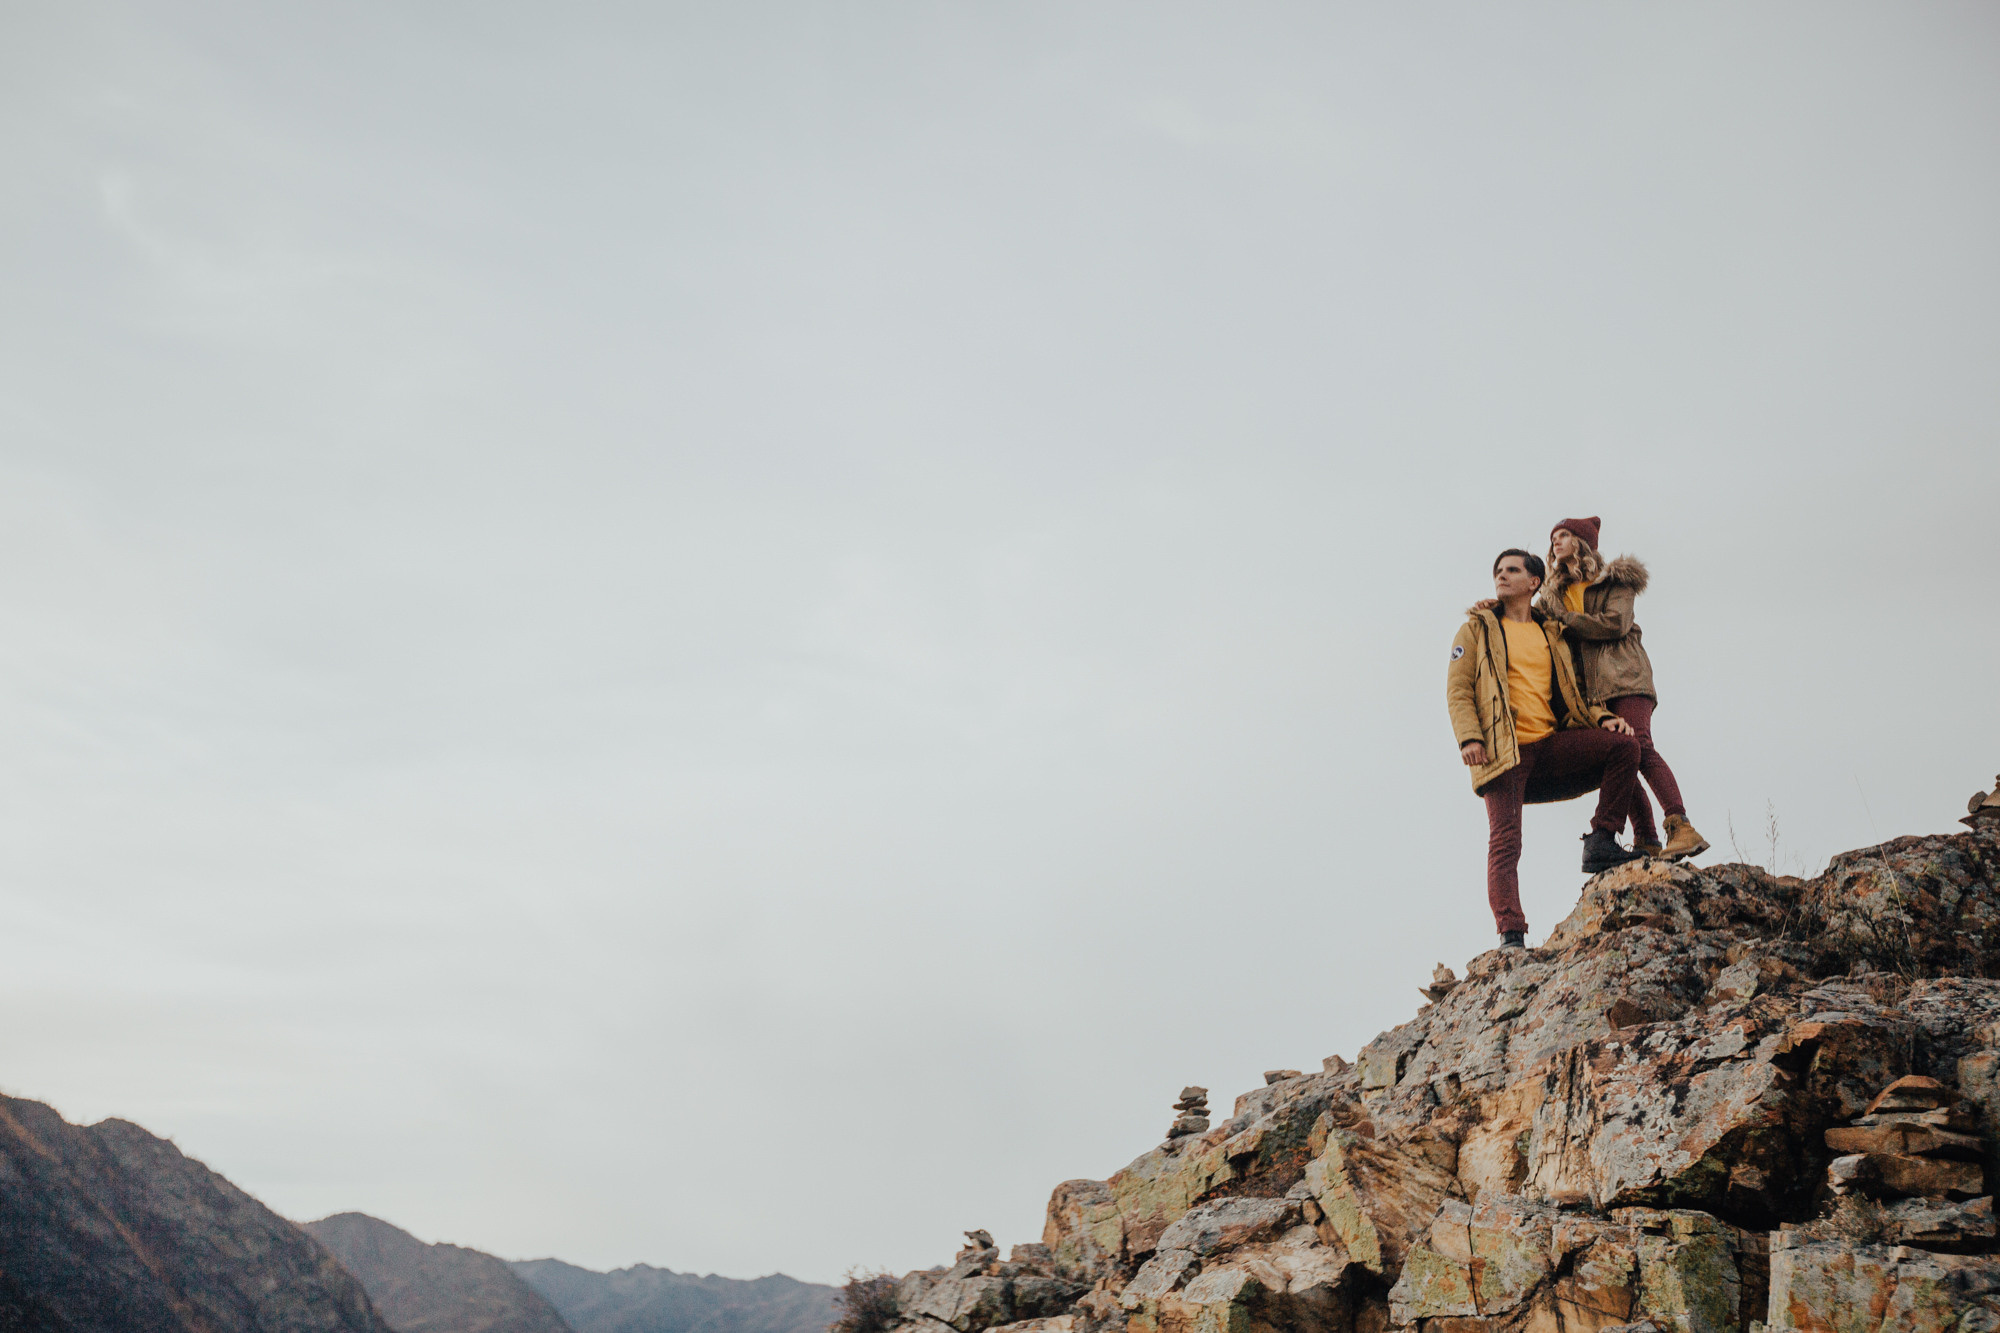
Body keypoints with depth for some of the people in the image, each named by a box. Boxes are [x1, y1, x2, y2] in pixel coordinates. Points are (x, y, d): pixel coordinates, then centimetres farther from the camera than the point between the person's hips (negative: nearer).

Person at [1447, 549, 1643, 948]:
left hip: (1550, 743, 3)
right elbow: (1458, 690, 1)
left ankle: (1601, 842, -10)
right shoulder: (1478, 629, 10)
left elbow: (1570, 693, 22)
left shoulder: (1552, 634, 20)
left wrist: (1602, 717, 1)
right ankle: (1511, 935, -11)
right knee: (1505, 841, -12)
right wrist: (1469, 737, -15)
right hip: (1503, 750, -3)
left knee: (1624, 744, -16)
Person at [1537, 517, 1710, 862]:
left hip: (1622, 676, -5)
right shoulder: (1555, 593, 24)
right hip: (1590, 687, 5)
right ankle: (1647, 841, -8)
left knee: (1638, 747, -22)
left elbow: (1615, 624, -6)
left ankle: (1683, 828, -26)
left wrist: (1566, 620, -3)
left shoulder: (1615, 580, 8)